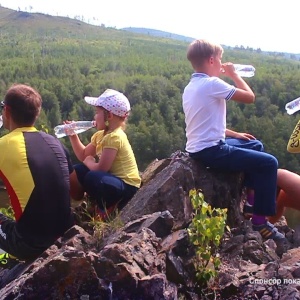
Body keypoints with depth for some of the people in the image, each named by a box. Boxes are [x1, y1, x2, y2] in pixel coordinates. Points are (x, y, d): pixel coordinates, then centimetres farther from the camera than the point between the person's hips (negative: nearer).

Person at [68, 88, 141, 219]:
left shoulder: (114, 137, -22)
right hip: (114, 179, 10)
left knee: (93, 177, -34)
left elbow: (101, 168, -26)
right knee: (77, 170, 7)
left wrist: (89, 161, -6)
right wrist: (73, 135, 6)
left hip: (127, 188, -10)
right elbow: (83, 155, 15)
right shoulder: (100, 135, 8)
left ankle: (107, 208, -7)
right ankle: (100, 202, 11)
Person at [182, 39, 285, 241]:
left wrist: (234, 134, 15)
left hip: (199, 148, 10)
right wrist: (233, 73, 1)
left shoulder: (190, 87, 13)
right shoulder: (212, 83, -16)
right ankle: (260, 220, -3)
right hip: (211, 151, -10)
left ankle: (250, 197, 31)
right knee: (269, 162, -8)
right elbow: (250, 97, -12)